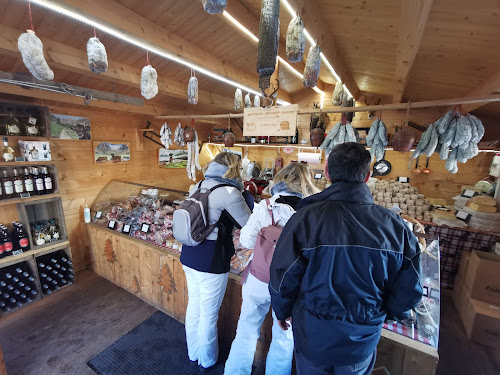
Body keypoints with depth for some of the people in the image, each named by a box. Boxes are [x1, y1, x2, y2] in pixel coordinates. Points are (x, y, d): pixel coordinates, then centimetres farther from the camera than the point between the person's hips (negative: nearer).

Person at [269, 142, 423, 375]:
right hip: (364, 339, 3)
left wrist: (283, 311, 5)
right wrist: (385, 313, 16)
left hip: (314, 335, -2)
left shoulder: (306, 218, -25)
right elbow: (409, 289, -5)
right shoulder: (395, 225, -16)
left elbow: (283, 276, -16)